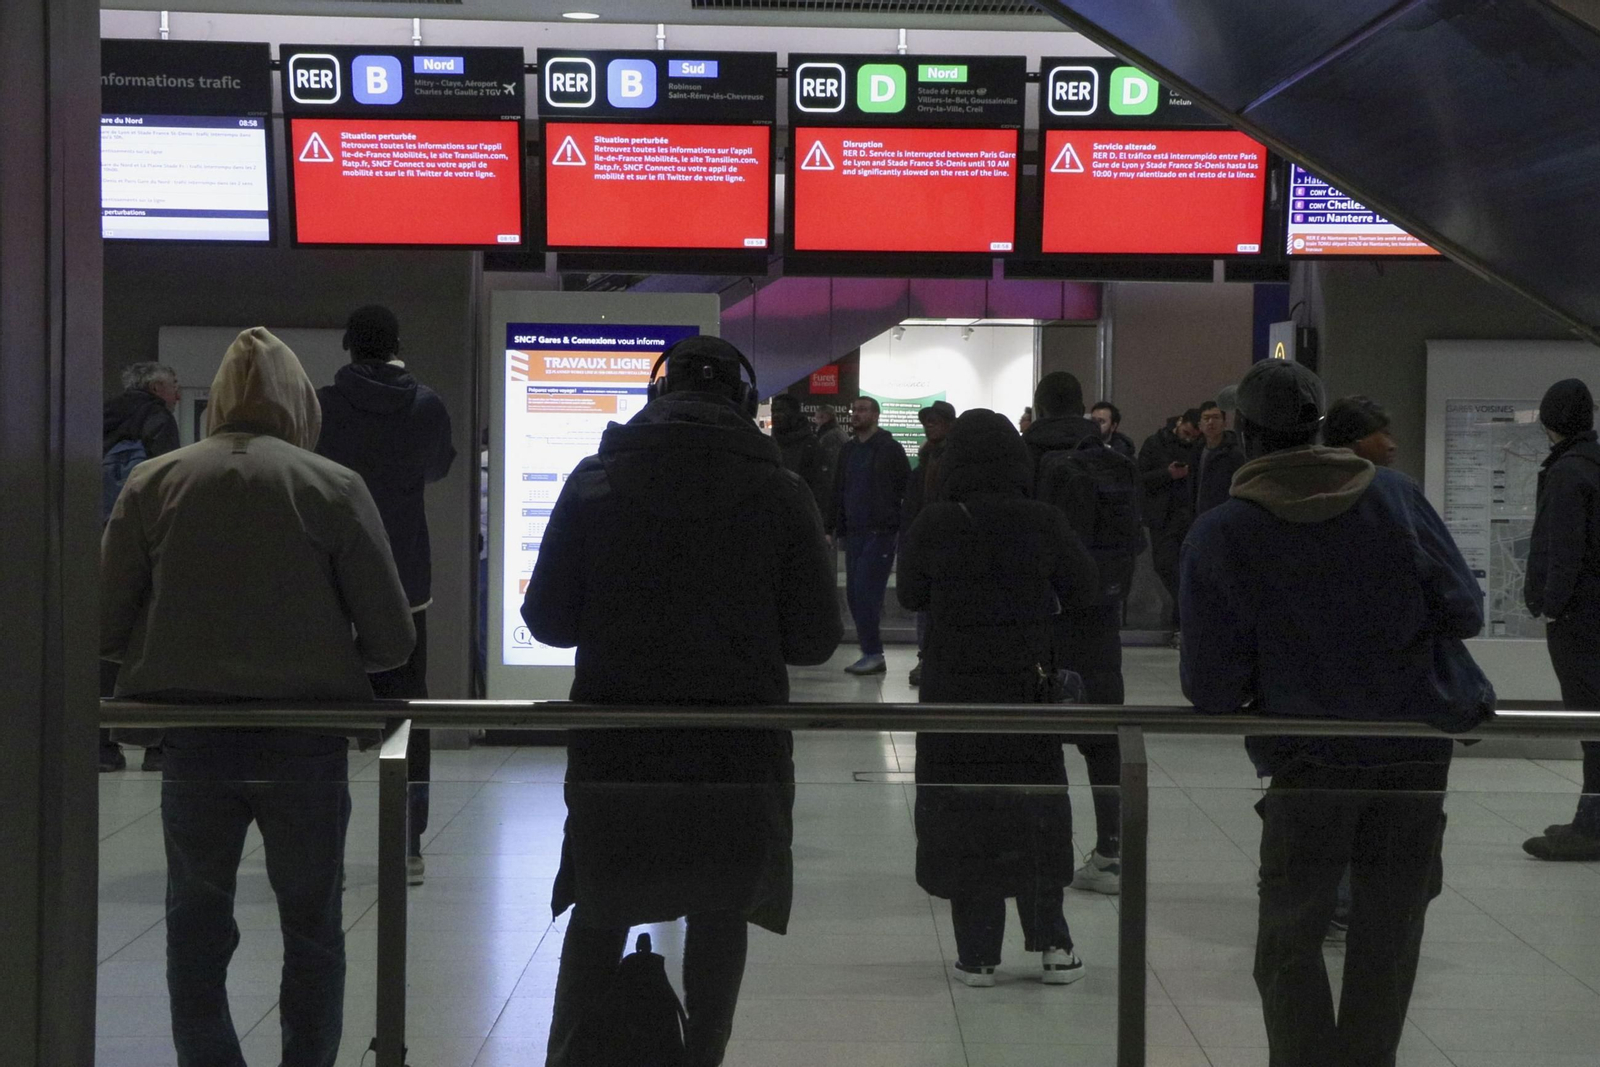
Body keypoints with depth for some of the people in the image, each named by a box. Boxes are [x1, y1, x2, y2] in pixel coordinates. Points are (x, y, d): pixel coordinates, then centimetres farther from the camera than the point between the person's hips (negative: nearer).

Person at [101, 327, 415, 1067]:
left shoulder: (153, 483, -1)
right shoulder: (335, 487, -5)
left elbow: (106, 627, -1)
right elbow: (390, 640, -6)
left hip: (193, 741, 1)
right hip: (306, 746, -1)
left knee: (196, 933, 15)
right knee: (312, 933, 15)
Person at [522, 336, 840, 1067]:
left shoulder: (595, 480, -3)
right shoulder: (779, 491, -5)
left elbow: (547, 618, -1)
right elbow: (815, 637, -4)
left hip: (613, 752, 1)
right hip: (739, 753, -1)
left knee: (598, 917, 17)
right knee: (720, 918, 15)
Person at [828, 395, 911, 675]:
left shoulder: (890, 449, -4)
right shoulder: (848, 450, 15)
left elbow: (908, 489, -6)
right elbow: (838, 491, 17)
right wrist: (833, 527, 10)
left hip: (880, 532, -7)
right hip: (854, 533, 7)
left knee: (866, 591, -12)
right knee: (854, 594, 5)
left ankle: (873, 654, -7)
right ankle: (871, 654, 12)